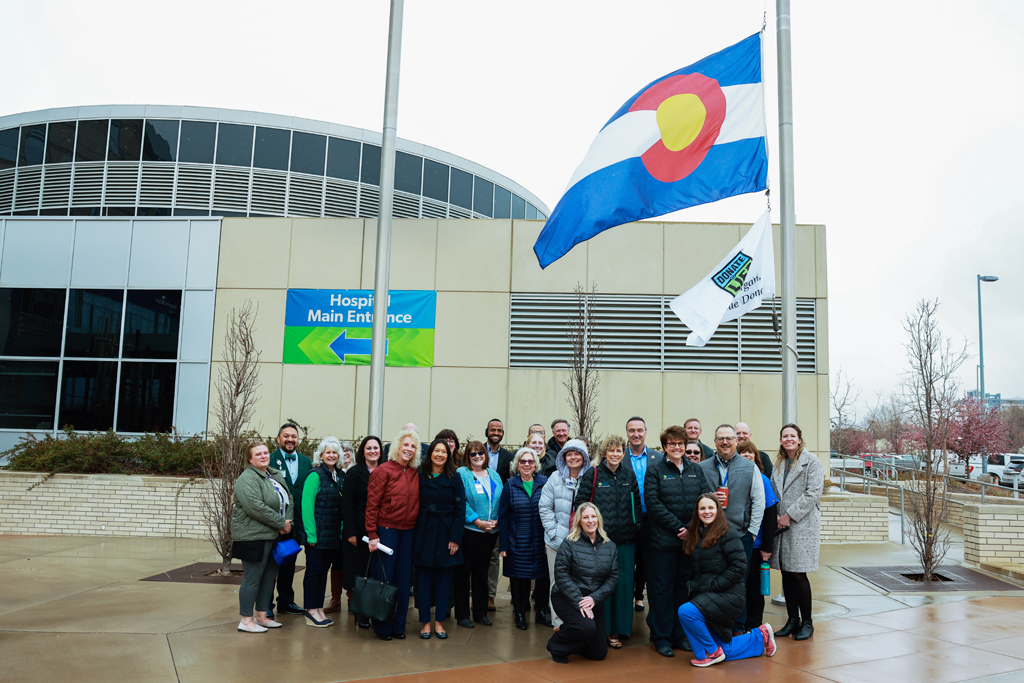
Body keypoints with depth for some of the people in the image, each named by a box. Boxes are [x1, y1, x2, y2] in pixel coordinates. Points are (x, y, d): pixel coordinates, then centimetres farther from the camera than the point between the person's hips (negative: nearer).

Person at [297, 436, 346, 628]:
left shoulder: (341, 476, 9)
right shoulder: (315, 475, -11)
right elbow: (306, 505, -14)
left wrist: (342, 531, 5)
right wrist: (311, 534, -17)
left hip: (334, 535, 6)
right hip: (317, 534, -6)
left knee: (324, 570, 13)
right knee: (313, 570, 3)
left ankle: (319, 609, 22)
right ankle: (311, 611, 13)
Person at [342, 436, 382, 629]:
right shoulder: (354, 473, -1)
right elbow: (347, 505, -5)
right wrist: (351, 532, -11)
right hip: (360, 530, -3)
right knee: (360, 571, 3)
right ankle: (361, 615, 12)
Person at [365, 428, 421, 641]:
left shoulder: (415, 474, 7)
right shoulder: (384, 470, -9)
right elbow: (372, 504, -9)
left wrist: (416, 530, 4)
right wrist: (372, 534, -12)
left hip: (408, 532, 5)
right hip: (386, 529, -5)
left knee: (404, 580, 9)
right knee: (384, 579, 3)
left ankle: (398, 626, 21)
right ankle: (382, 627, 16)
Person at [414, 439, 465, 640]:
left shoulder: (454, 478, 1)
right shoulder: (420, 476, 2)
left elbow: (460, 510, -1)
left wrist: (455, 538, -7)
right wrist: (414, 532, -7)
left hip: (446, 534, 0)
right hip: (424, 533, 0)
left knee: (444, 578, 6)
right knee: (424, 577, 3)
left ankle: (439, 622, 16)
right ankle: (425, 622, 13)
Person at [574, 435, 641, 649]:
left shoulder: (629, 475, 10)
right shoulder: (592, 474, -3)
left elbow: (636, 503, 17)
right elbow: (580, 501, -3)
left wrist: (638, 526, 9)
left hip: (626, 539, 4)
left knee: (625, 582, 7)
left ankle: (621, 627, 21)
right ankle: (606, 630, 12)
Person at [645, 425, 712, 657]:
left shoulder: (695, 470, 10)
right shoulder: (655, 471, -3)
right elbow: (653, 504, -10)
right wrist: (677, 527, -15)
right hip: (664, 540, -4)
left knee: (683, 586, 12)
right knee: (663, 588, 3)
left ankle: (680, 635, 24)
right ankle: (661, 637, 13)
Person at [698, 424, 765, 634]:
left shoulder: (750, 468, 6)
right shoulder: (702, 468, 5)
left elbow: (759, 502, 5)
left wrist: (752, 531, -1)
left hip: (741, 536, 0)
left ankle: (737, 628, 20)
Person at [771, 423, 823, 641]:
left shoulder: (811, 461, -3)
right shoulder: (778, 463, 16)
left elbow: (813, 493, -11)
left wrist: (790, 515, -14)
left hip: (803, 524, -6)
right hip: (782, 525, 6)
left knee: (798, 574, -5)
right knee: (786, 574, 8)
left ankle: (807, 622, 9)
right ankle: (793, 620, 18)